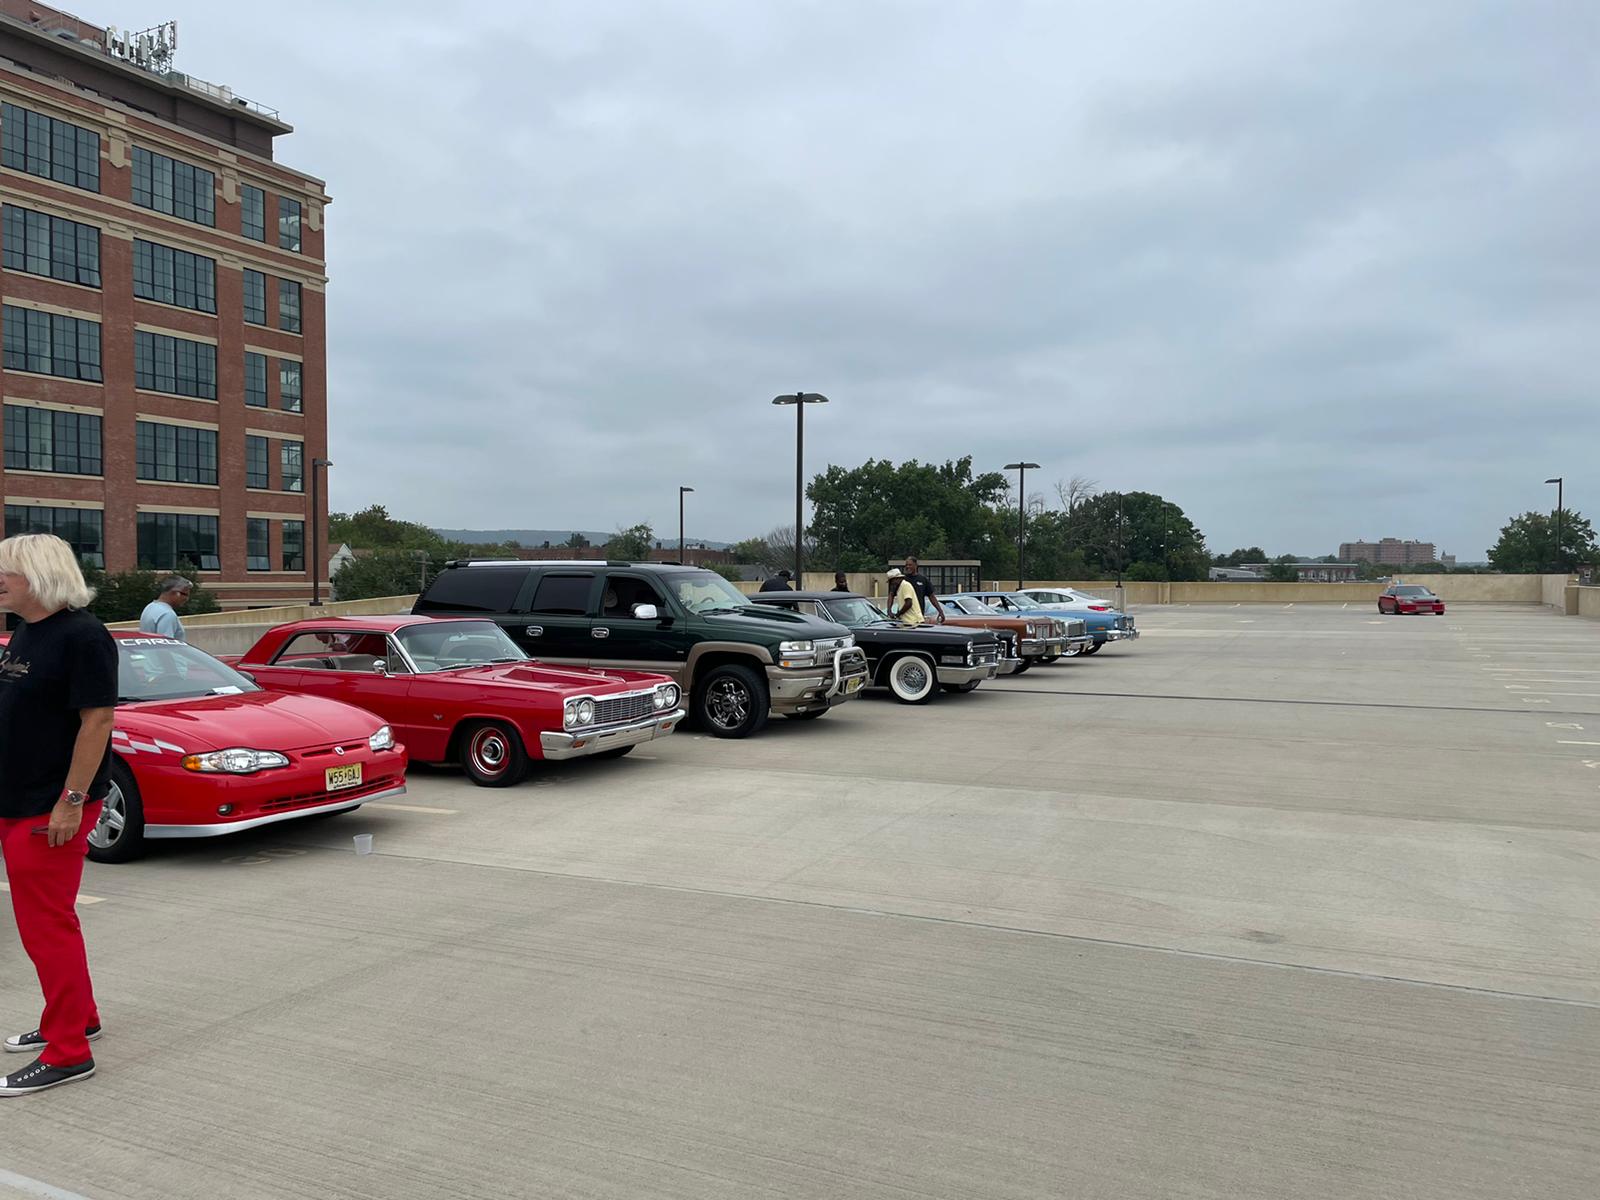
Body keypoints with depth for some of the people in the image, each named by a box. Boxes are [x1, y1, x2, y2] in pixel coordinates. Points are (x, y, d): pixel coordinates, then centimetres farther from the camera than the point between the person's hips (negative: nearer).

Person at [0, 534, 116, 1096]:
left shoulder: (81, 636, -17)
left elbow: (98, 721, -21)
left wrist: (71, 802, -23)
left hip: (51, 811, -9)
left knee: (47, 924, -4)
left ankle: (68, 1051, 5)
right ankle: (77, 1018, 32)